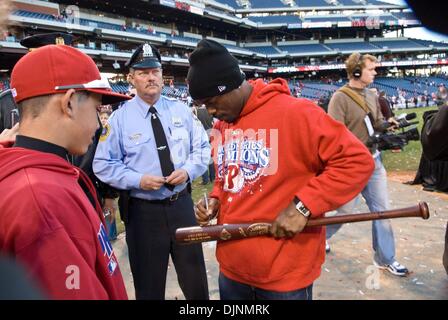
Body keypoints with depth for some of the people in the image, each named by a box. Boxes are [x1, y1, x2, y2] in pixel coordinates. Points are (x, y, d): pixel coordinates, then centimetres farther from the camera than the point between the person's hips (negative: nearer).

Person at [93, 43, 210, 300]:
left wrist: (188, 170, -13)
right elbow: (103, 165, -4)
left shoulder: (181, 110, 3)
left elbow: (203, 147, 6)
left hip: (182, 203, 3)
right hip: (143, 209, -2)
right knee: (149, 284, 14)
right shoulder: (120, 118, -5)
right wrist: (138, 180, -18)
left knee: (195, 277, 17)